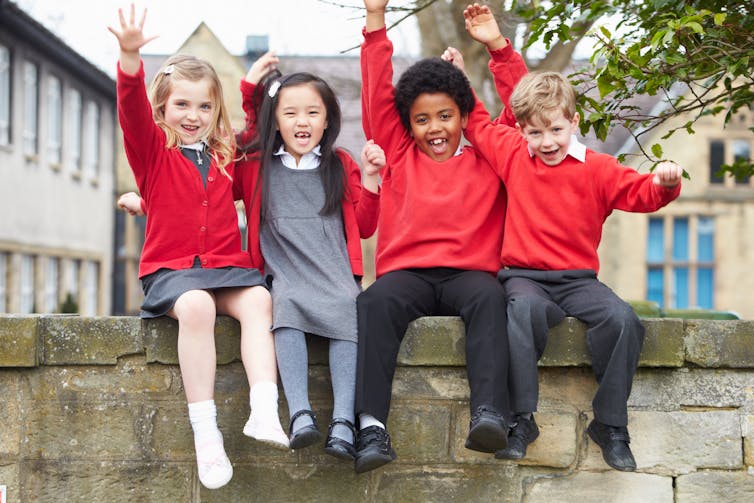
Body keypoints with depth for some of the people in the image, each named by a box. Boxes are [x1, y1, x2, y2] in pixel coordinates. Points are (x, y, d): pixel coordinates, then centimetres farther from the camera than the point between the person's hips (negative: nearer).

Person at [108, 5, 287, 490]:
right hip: (170, 268, -3)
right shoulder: (152, 150, 5)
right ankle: (205, 432, -36)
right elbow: (132, 110, -14)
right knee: (195, 306, -36)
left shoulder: (227, 155, 15)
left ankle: (264, 411, -42)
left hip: (228, 266, 3)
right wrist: (130, 56, -32)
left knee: (258, 300, -30)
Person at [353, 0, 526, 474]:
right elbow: (377, 95, 16)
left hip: (470, 271, 0)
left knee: (488, 297, -35)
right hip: (407, 272, 0)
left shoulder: (488, 159, 19)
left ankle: (489, 412, -49)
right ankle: (371, 425, -42)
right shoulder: (399, 156, 20)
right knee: (376, 301, -33)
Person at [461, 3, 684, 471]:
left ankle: (611, 426, -13)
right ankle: (521, 418, -31)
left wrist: (663, 183, -27)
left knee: (623, 319, -27)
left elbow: (636, 192, -5)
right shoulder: (513, 155, 11)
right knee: (526, 309, -37)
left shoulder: (595, 168, 4)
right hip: (524, 274, 0)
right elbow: (478, 122, 23)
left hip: (577, 278, 1)